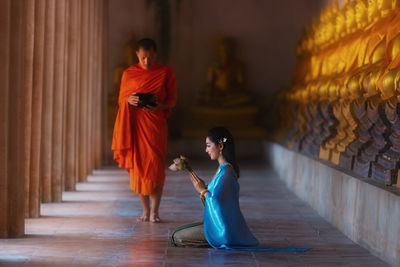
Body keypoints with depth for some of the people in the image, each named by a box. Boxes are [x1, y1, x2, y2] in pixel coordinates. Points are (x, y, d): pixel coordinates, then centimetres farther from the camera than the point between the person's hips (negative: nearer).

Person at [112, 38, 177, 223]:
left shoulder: (166, 72, 5)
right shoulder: (129, 73, 9)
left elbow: (172, 99, 5)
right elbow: (121, 99, 12)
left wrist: (160, 106, -16)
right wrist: (129, 100, -11)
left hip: (155, 123, -2)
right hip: (134, 124, 2)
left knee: (155, 166, -7)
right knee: (137, 165, 1)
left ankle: (154, 211, 1)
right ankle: (145, 211, 11)